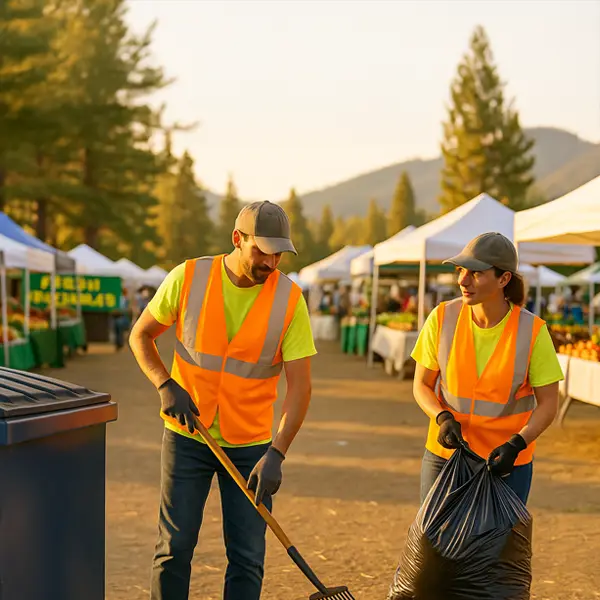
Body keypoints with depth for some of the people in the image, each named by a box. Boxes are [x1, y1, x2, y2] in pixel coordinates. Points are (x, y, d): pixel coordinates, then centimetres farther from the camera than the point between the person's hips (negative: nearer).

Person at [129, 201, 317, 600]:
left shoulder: (289, 298, -10)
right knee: (175, 547, 4)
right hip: (187, 436, 0)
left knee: (247, 558, 2)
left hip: (252, 444, 0)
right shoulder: (188, 278, -8)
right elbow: (141, 336, 5)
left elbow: (300, 385, -12)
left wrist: (277, 453, -22)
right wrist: (166, 385, -12)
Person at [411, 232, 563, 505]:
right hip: (444, 454, 2)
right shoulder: (442, 318, -9)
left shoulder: (532, 331, -14)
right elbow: (422, 385, 1)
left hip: (505, 462, -2)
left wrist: (515, 445, -21)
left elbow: (548, 403, -7)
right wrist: (443, 418, -18)